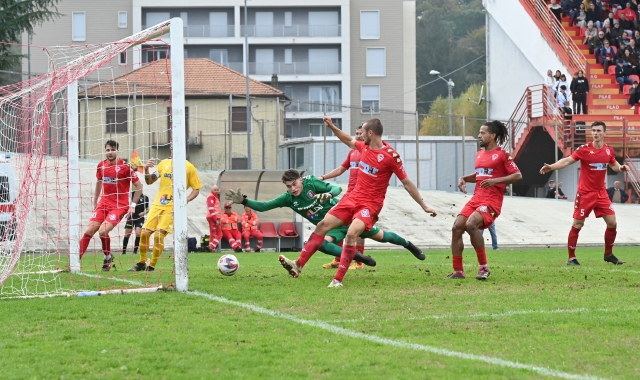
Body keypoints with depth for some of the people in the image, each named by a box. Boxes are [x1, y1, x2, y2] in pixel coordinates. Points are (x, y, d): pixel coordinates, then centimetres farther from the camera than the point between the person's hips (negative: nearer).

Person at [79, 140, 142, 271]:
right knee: (89, 231, -8)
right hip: (103, 203, 5)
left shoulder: (126, 167, -10)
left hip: (119, 206, -5)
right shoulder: (101, 165, 6)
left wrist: (133, 205, -8)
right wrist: (95, 202, 25)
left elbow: (139, 186, -4)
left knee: (103, 231, -22)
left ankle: (108, 257, 5)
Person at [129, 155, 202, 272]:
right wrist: (146, 170, -8)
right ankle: (141, 263, 19)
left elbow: (196, 189, 2)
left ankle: (152, 266, -2)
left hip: (172, 207, -5)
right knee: (144, 233, 0)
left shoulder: (189, 167, -1)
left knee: (159, 235, -15)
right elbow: (149, 181, 12)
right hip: (158, 204, 5)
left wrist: (185, 200, -14)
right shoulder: (164, 163, 10)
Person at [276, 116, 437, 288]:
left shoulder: (391, 156, -15)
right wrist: (332, 126, 27)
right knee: (322, 225, 0)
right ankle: (298, 265, 4)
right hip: (353, 197, 7)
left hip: (371, 203, -7)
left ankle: (338, 280, -23)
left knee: (352, 233, -28)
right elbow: (349, 141, 30)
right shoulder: (364, 147, 6)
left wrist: (424, 206, -6)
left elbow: (407, 183, -9)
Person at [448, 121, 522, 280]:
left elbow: (518, 175, -10)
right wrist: (464, 178, 14)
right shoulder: (479, 155, 18)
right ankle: (458, 271, 0)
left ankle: (484, 267, -18)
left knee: (471, 224, -30)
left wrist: (495, 180, -20)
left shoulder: (502, 155, -5)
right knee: (456, 228, -7)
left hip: (491, 201, -8)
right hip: (476, 199, 8)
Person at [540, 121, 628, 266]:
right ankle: (571, 257, 6)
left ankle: (608, 254, 21)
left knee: (612, 223, 3)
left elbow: (613, 164, 20)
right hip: (585, 193, -5)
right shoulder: (584, 149, -13)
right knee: (577, 225, -2)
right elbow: (567, 160, -19)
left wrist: (621, 168, -3)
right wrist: (551, 167, -34)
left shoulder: (609, 150, 2)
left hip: (601, 193, 5)